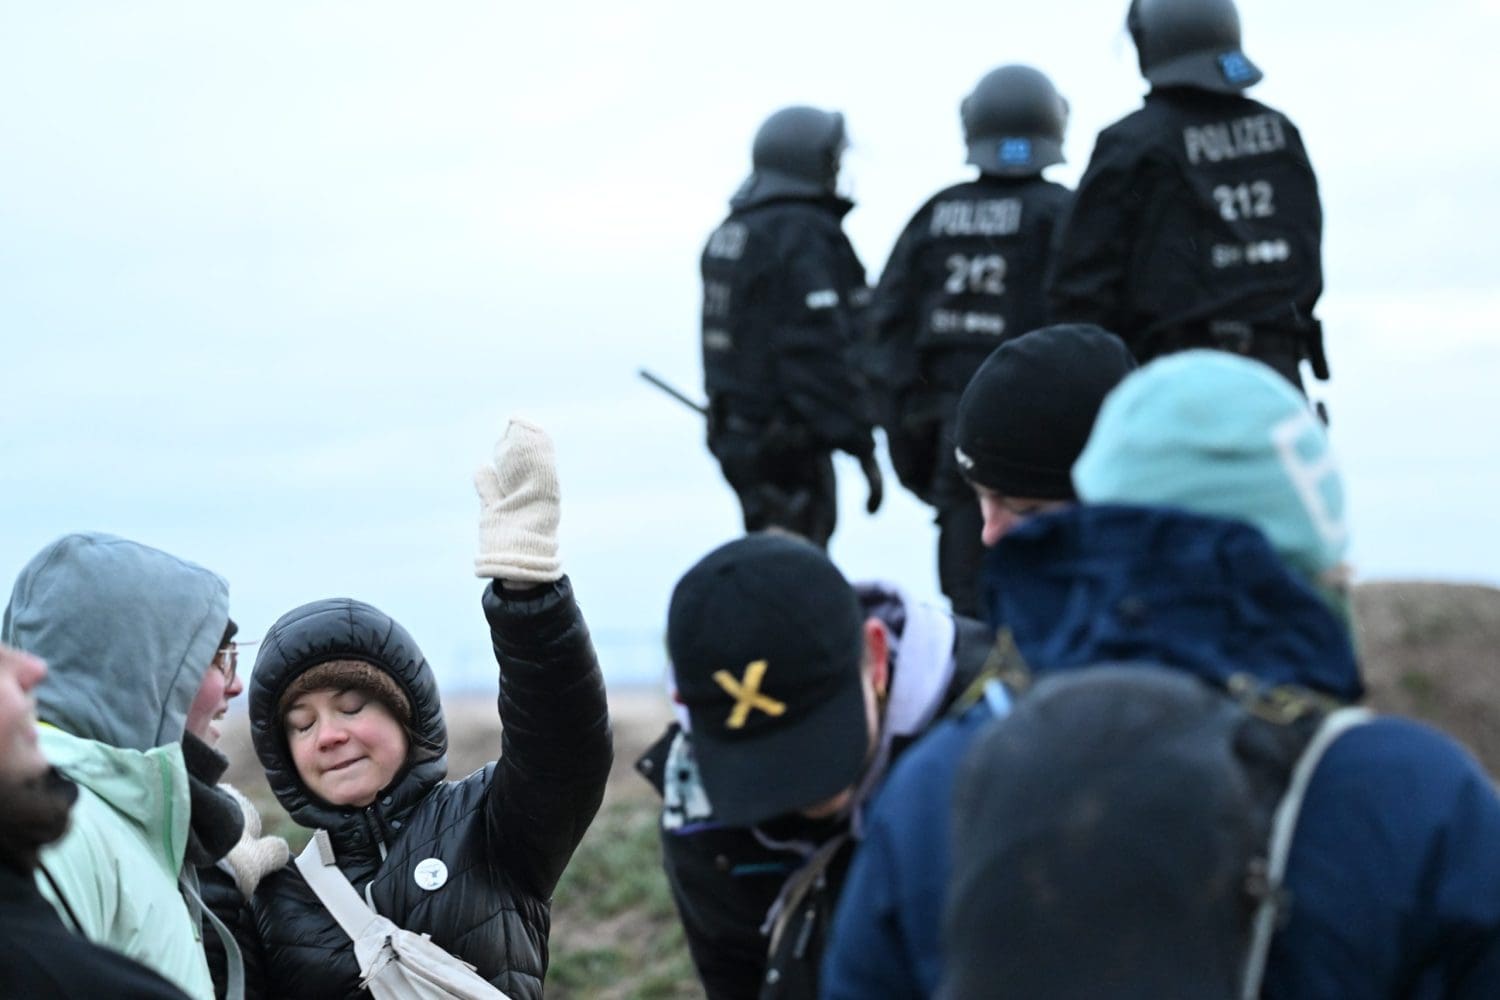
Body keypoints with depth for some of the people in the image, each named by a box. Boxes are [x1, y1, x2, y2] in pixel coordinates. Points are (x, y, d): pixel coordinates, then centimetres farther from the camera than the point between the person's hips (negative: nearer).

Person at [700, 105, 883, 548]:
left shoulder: (730, 232, 13)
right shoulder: (803, 234, -16)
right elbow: (819, 350, -22)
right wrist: (861, 446, -19)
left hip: (733, 430, 9)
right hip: (787, 441, -9)